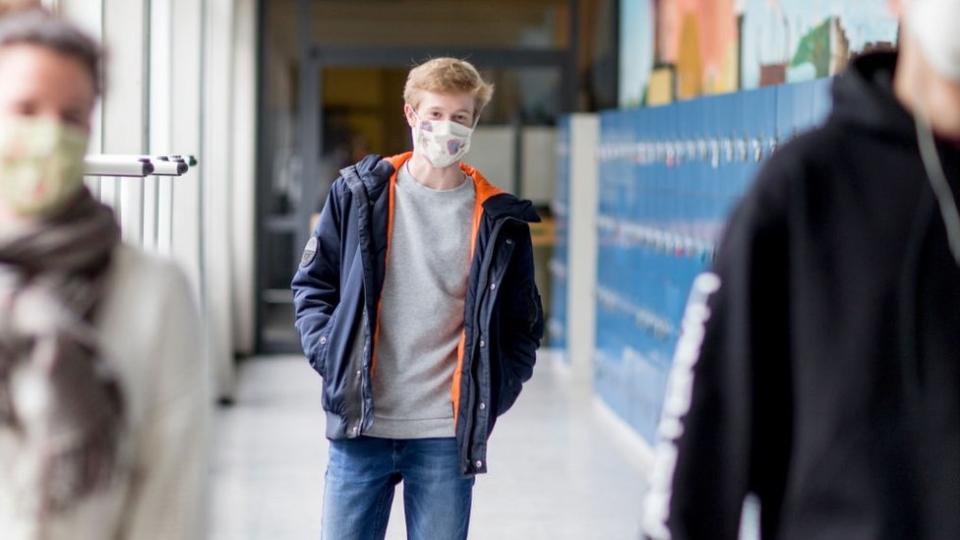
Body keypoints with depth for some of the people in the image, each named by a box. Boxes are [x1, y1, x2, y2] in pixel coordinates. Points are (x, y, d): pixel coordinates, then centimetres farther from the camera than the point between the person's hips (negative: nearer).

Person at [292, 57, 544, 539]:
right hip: (360, 426, 1)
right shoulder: (360, 194, 3)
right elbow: (312, 284, 11)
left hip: (448, 436, 0)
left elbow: (523, 326, 10)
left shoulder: (498, 220, 2)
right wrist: (329, 357, -4)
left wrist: (489, 396, -2)